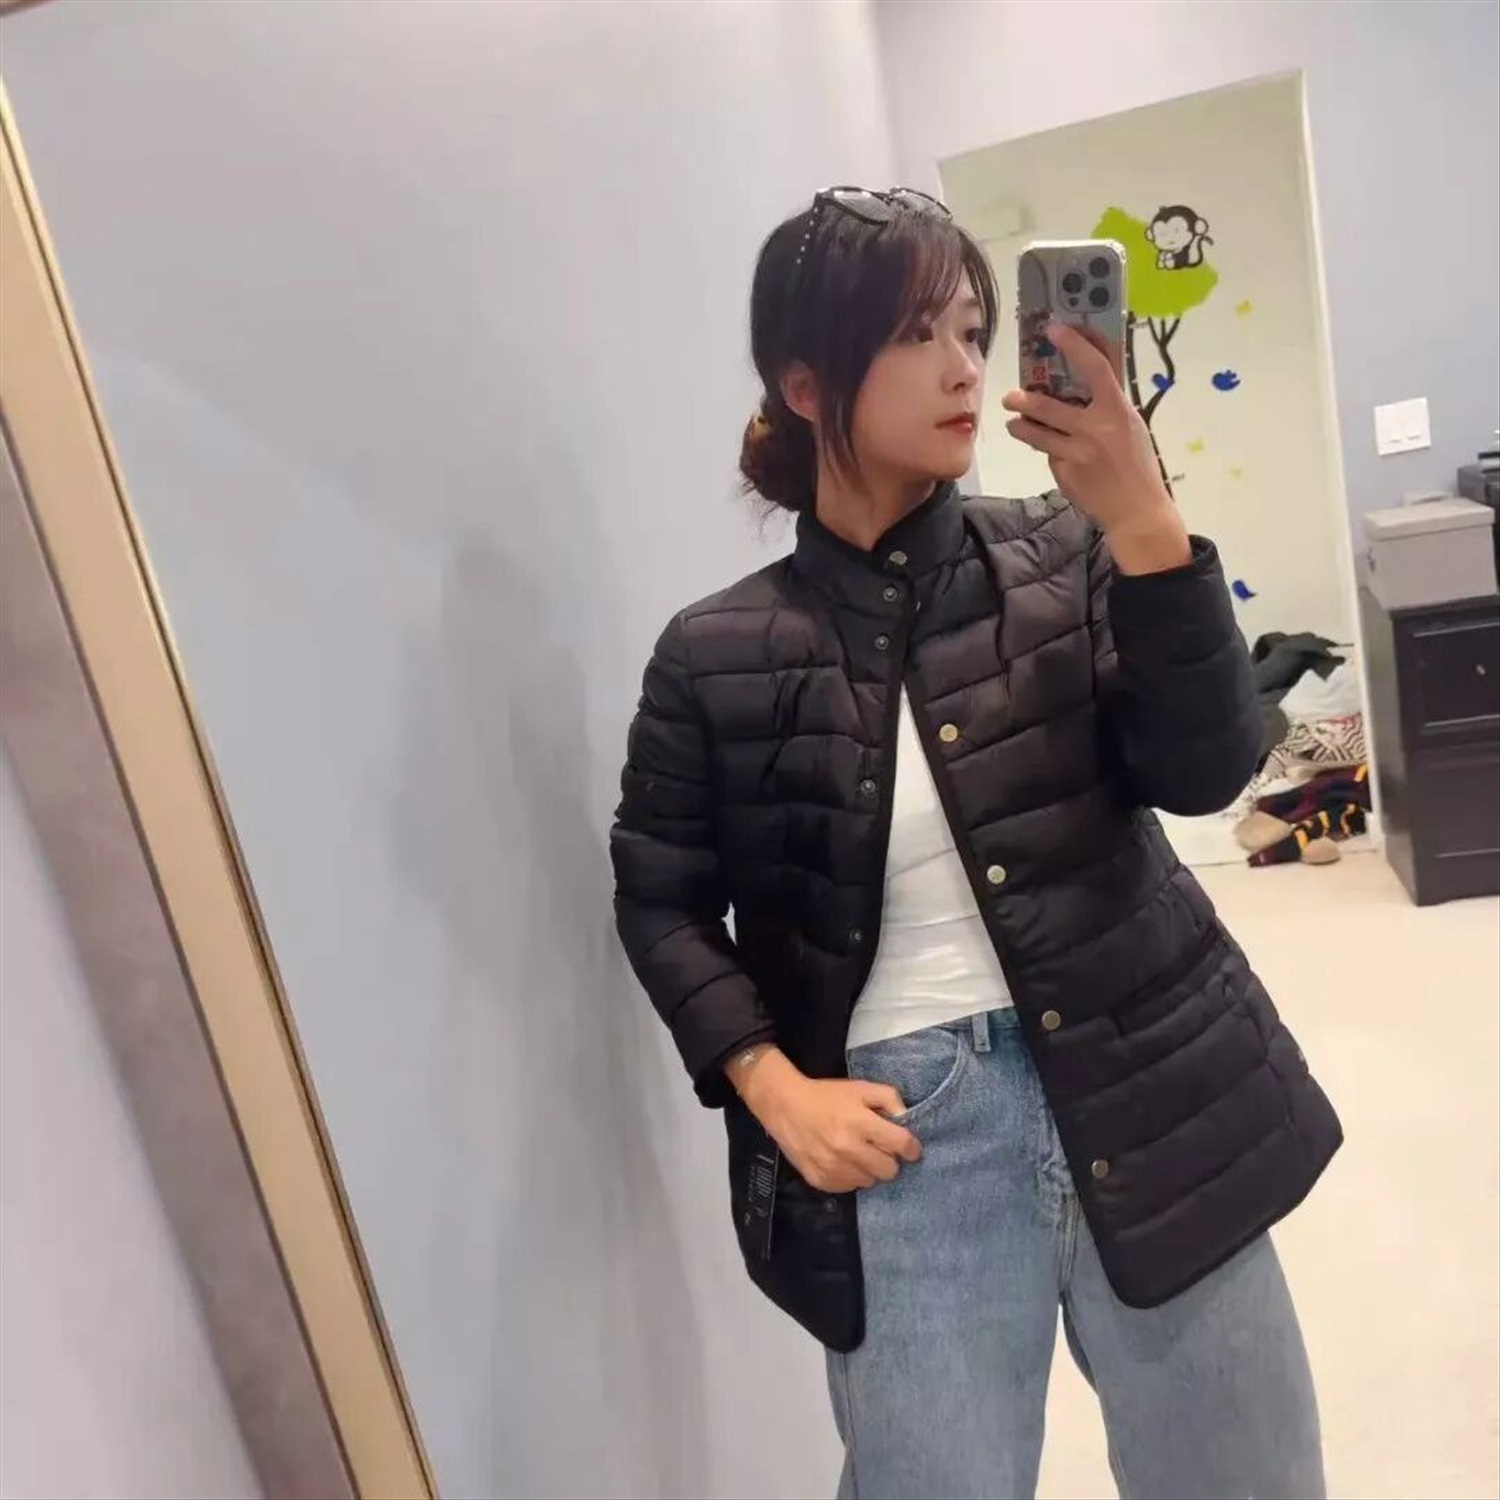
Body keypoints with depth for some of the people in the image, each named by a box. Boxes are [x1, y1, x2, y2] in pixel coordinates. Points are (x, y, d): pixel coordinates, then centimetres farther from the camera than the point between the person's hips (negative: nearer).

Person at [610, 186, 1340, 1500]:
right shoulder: (718, 657, -4)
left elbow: (1207, 769, -10)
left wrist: (1142, 520, -22)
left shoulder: (1065, 559, 0)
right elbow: (662, 902, 3)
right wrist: (775, 1086, -8)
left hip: (1145, 1098, 2)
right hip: (907, 1138, -1)